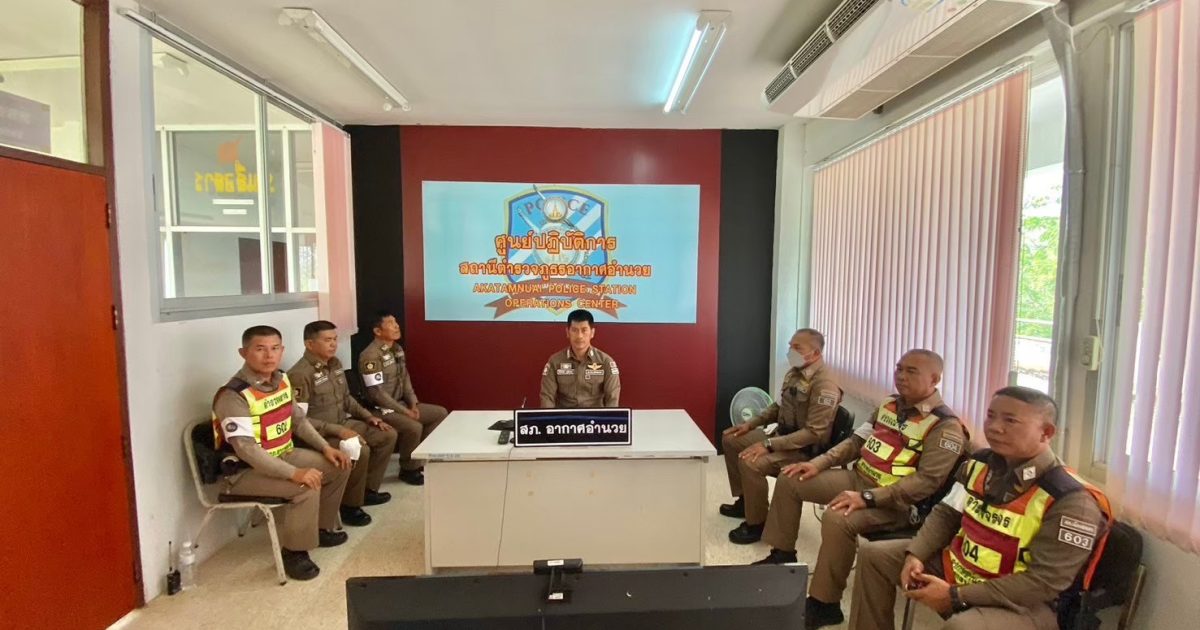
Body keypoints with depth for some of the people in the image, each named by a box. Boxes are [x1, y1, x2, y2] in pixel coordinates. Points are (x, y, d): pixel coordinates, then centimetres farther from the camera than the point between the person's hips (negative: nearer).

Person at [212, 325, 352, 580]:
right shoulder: (233, 396, -24)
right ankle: (294, 551, -7)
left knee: (338, 466, 6)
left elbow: (299, 420, 13)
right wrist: (294, 473, -37)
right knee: (307, 487, -29)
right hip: (246, 471, -8)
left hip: (283, 455, 9)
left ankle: (323, 527, 24)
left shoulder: (281, 380, 2)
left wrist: (325, 448, 2)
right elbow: (247, 450, -31)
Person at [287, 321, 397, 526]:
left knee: (388, 435, 3)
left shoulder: (335, 363, 6)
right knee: (360, 450, -31)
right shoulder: (300, 374, -21)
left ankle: (368, 489, 15)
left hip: (344, 423, 9)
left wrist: (368, 416, 5)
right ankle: (350, 506, -9)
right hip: (318, 434, -9)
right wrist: (338, 431, -27)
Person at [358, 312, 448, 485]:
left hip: (401, 404, 9)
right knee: (414, 427, -31)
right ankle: (408, 469, -6)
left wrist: (413, 404, 0)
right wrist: (405, 411, -19)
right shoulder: (370, 355, -20)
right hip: (381, 410, -9)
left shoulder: (397, 349, 8)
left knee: (440, 413, 5)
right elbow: (377, 393, -23)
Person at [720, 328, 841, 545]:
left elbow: (814, 433, -27)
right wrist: (750, 423, 6)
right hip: (782, 436, 10)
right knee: (730, 439, 10)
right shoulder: (794, 372, 3)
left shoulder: (825, 384, -24)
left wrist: (768, 444, -31)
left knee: (750, 462, -29)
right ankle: (744, 500, 22)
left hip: (805, 450, -9)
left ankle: (757, 524, -7)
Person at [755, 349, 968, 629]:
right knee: (789, 480, 3)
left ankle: (824, 604, -15)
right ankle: (783, 553, 18)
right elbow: (856, 441, 15)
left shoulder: (945, 426, -16)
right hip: (858, 477, 9)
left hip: (895, 501, -8)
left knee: (837, 519, -35)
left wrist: (866, 498, -31)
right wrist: (817, 464, 2)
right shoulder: (889, 404, 9)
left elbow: (927, 481, -25)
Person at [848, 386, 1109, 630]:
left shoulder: (1072, 501, -23)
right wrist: (916, 554, -9)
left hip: (1021, 603, -7)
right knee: (874, 555, 6)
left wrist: (956, 596, -26)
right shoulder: (980, 464, -2)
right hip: (957, 565, 7)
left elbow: (1044, 582, -25)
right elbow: (946, 514, 8)